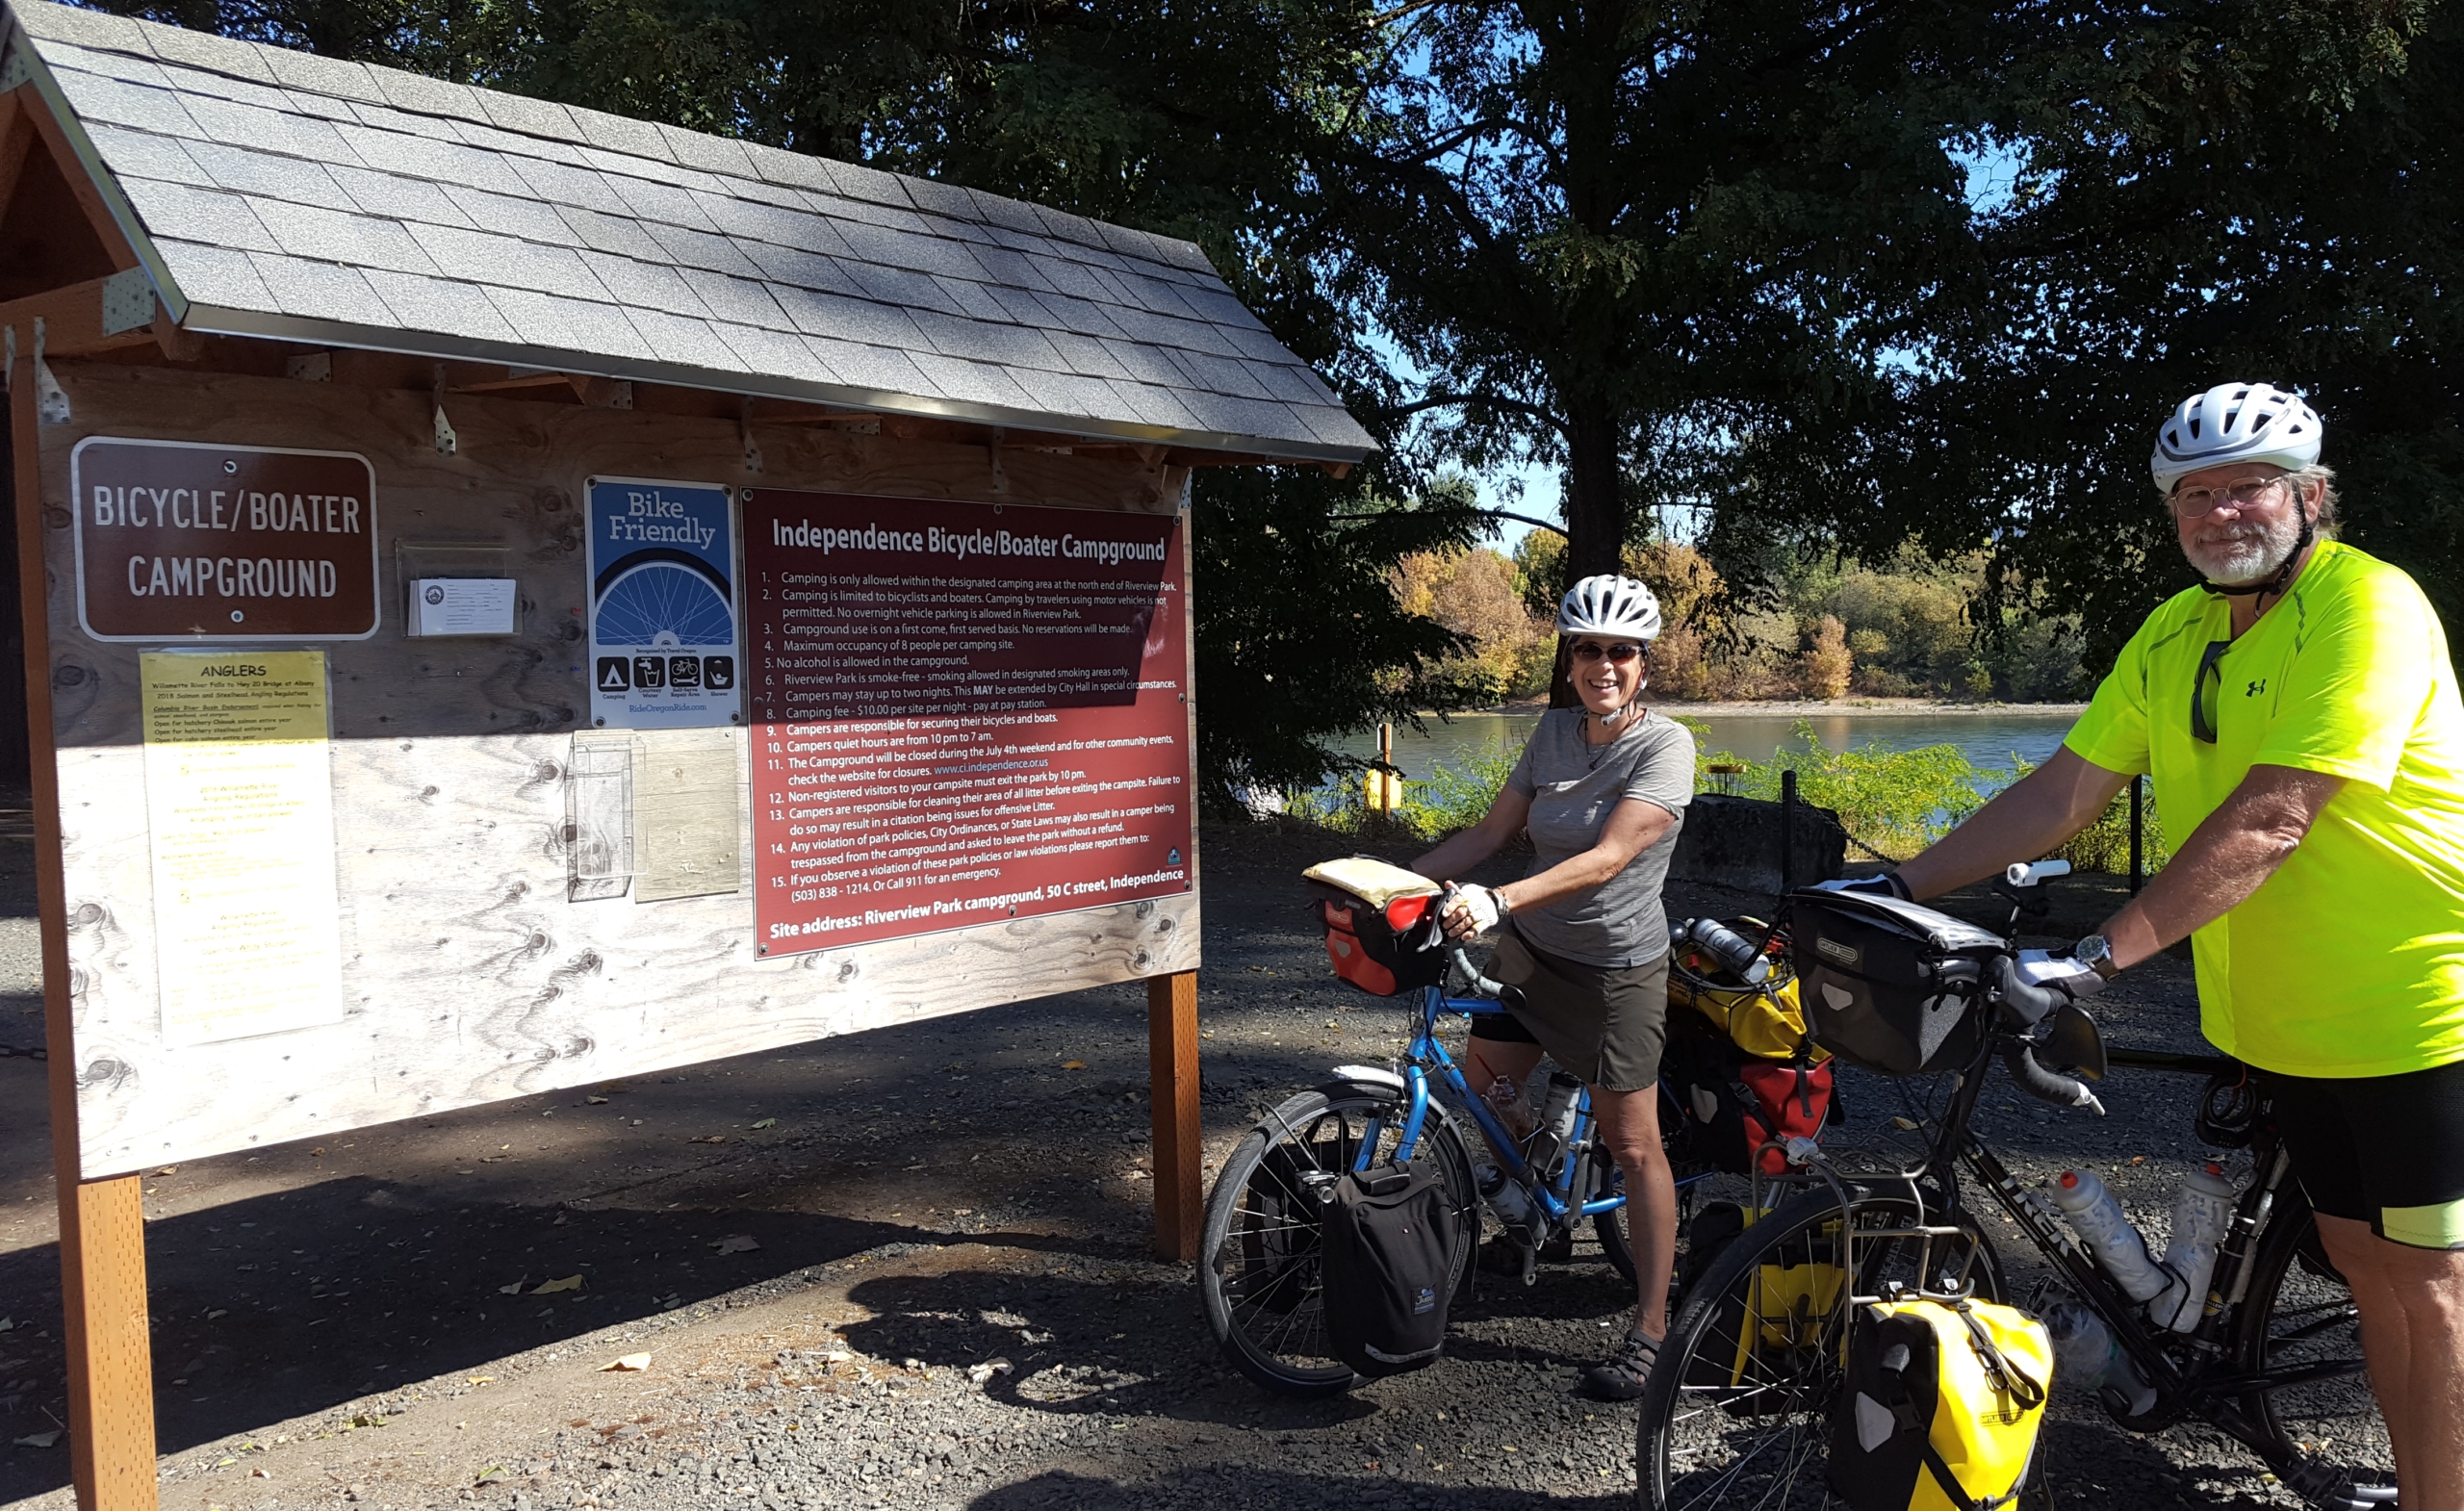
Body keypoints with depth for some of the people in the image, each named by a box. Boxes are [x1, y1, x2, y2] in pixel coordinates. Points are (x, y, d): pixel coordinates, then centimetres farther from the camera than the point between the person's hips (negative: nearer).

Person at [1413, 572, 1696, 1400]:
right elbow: (1490, 832, 4)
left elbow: (1607, 859, -27)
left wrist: (1496, 901, -38)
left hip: (1616, 969, -6)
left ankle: (1650, 1330, 12)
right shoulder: (1554, 732, 3)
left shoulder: (1665, 744, -16)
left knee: (1633, 1145, 1)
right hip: (1531, 953, 6)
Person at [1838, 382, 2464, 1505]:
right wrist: (1903, 887, -6)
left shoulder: (2366, 608, -20)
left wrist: (2102, 956, -35)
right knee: (2364, 1264, 16)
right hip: (2283, 1024, 7)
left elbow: (2268, 820, -30)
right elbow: (2063, 790, 2)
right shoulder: (2173, 635, 4)